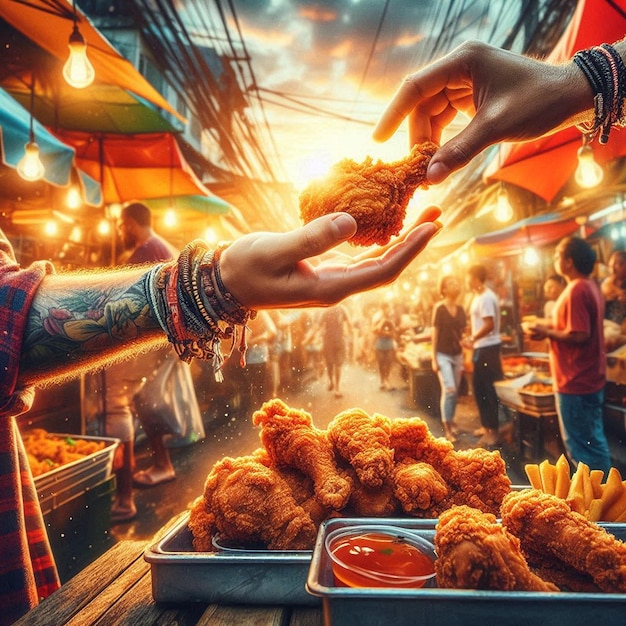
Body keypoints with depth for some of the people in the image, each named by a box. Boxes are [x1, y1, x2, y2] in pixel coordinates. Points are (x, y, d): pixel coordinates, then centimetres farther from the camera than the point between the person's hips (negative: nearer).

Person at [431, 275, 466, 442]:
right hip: (443, 355, -5)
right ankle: (446, 427, -5)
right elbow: (435, 334, -8)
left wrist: (464, 358, 10)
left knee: (455, 392, 8)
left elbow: (462, 334, 12)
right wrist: (434, 359, -11)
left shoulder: (460, 310, 7)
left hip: (457, 355, 6)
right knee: (449, 390, -14)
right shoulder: (439, 308, -9)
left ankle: (451, 421, 23)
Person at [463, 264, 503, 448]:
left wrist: (472, 339, -15)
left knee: (488, 389, -4)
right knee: (479, 387, 16)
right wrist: (473, 339, 13)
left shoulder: (486, 298, -18)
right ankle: (486, 425, 27)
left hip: (487, 348, -10)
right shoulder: (479, 296, 14)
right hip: (482, 348, 10)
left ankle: (492, 431, 3)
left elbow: (489, 325, -23)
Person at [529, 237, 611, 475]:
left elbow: (579, 335, -26)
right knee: (594, 441, 20)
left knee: (579, 446, 1)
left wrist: (547, 332, -12)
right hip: (591, 379, 10)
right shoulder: (591, 286, 11)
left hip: (575, 383, -10)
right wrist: (552, 328, 8)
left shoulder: (576, 290, -21)